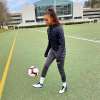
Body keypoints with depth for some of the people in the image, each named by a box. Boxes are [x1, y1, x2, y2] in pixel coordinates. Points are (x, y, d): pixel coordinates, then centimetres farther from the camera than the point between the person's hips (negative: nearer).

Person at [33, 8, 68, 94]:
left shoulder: (59, 29, -25)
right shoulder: (49, 29, -2)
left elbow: (62, 43, -25)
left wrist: (59, 56, -30)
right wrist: (47, 51, 18)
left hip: (60, 52, -7)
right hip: (52, 51, 7)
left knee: (60, 69, 7)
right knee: (45, 66, 8)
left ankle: (64, 86, 29)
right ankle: (41, 83, 23)